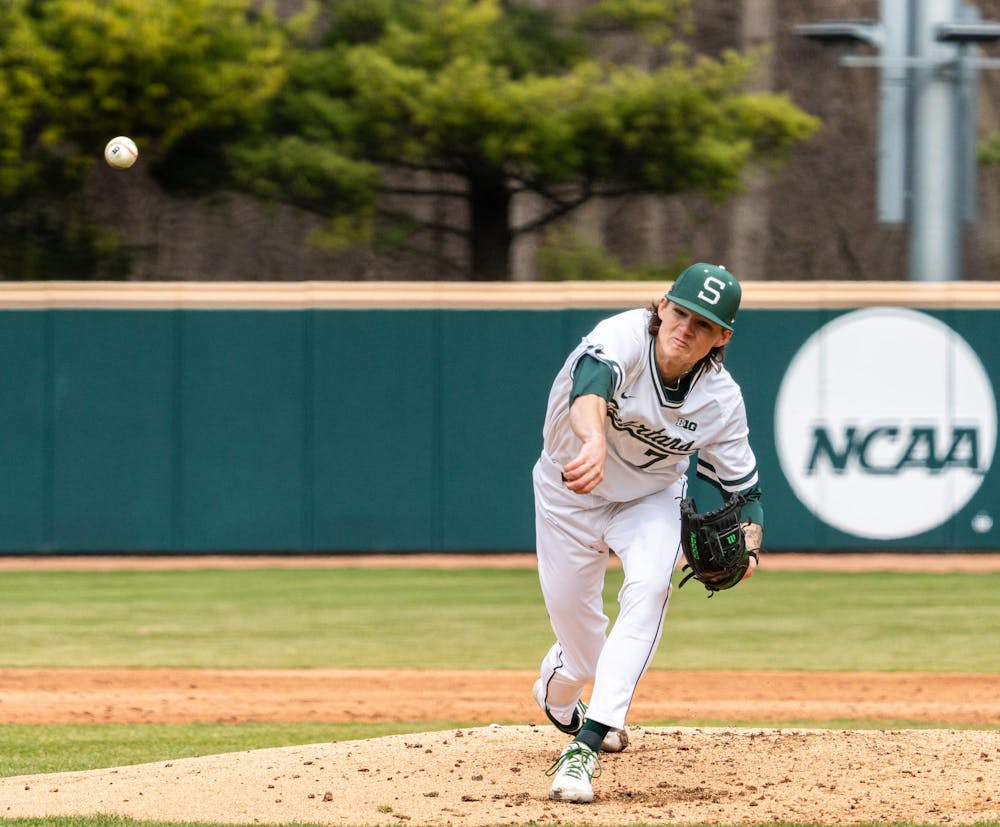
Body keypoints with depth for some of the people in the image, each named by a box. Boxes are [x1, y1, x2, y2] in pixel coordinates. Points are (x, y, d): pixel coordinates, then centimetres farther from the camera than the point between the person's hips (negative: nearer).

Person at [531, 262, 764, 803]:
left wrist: (746, 545, -31)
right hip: (571, 491, -1)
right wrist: (595, 440, -76)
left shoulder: (721, 400, -20)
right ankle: (558, 691, 47)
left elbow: (743, 491, -9)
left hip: (649, 499, 1)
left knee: (649, 586, -29)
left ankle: (586, 745, -32)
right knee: (582, 648, 6)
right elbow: (591, 384, -54)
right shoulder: (624, 337, -31)